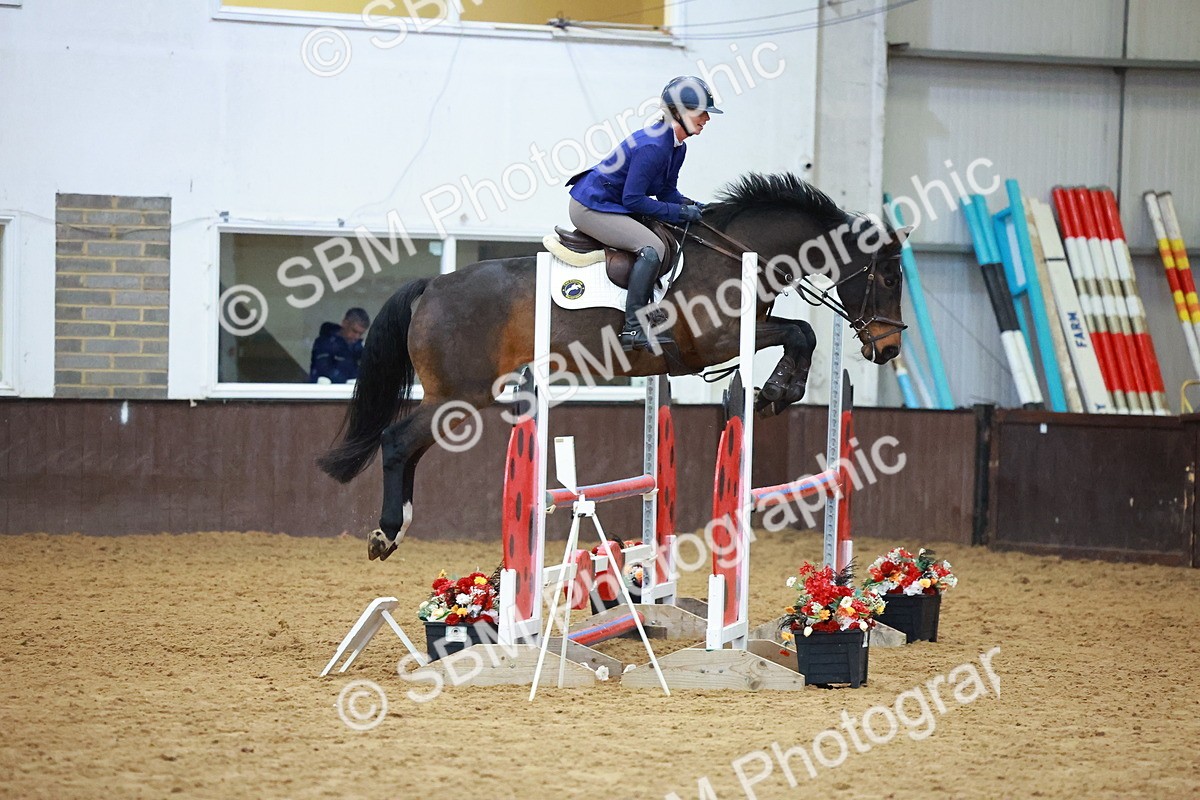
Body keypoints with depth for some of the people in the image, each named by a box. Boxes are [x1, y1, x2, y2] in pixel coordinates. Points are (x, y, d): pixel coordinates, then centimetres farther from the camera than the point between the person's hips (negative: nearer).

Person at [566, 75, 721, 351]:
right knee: (652, 247, -25)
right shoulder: (652, 146, -25)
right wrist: (679, 212, -21)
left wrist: (691, 206, -6)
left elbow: (666, 190, 13)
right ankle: (633, 328, -24)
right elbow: (633, 199, -24)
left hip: (613, 203, 11)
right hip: (591, 207, -11)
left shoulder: (678, 147, 5)